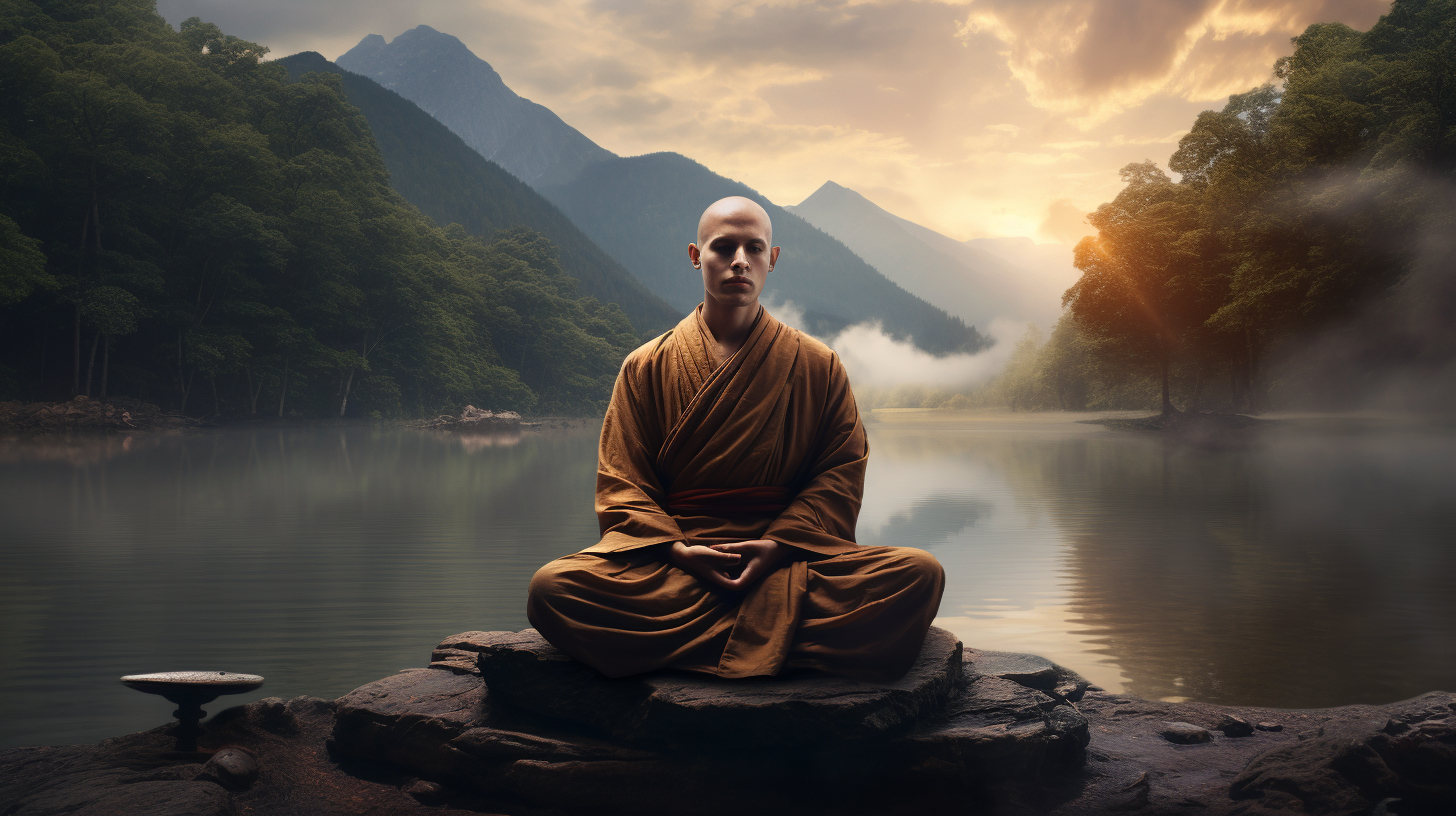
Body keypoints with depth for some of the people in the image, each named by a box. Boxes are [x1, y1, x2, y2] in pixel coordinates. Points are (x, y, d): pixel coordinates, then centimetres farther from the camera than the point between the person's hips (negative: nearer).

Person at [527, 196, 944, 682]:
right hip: (671, 562, 0)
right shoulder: (647, 367, 11)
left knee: (920, 575, -27)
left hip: (791, 560, 1)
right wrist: (676, 550, -12)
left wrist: (780, 543, -11)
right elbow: (622, 484, 7)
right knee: (551, 589, -30)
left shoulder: (818, 366, 12)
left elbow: (841, 472, 7)